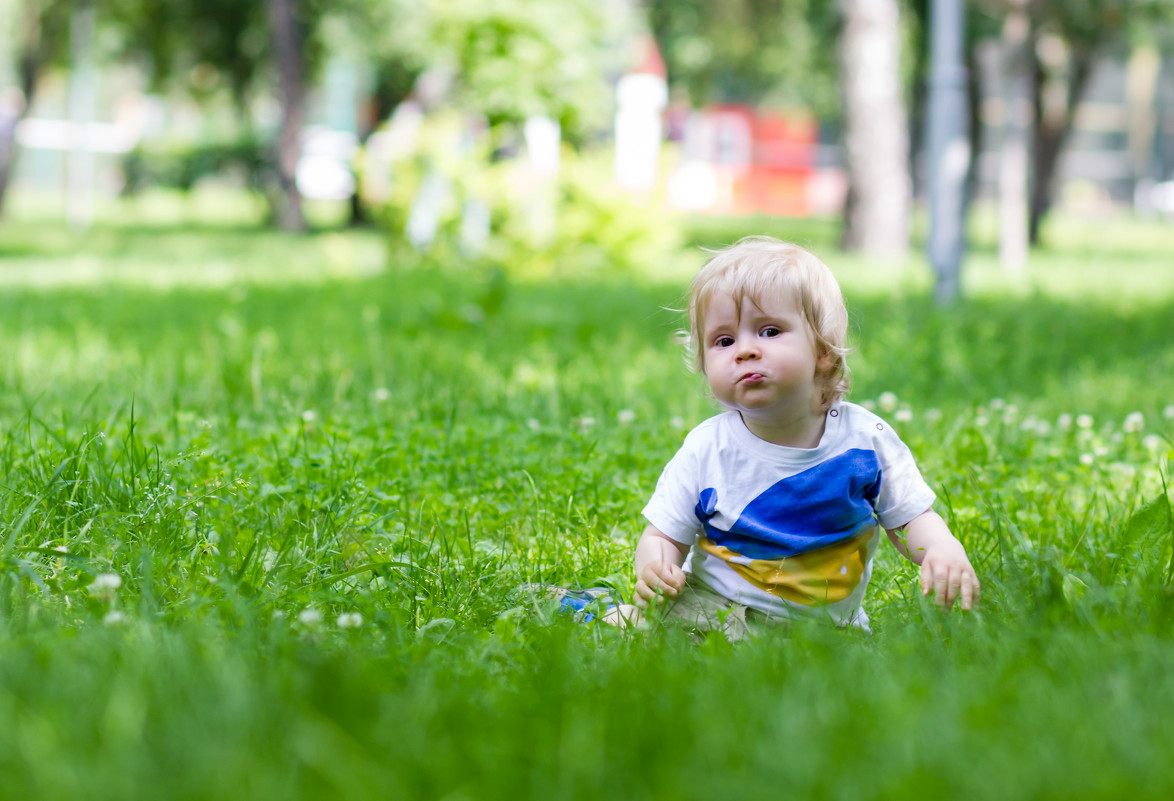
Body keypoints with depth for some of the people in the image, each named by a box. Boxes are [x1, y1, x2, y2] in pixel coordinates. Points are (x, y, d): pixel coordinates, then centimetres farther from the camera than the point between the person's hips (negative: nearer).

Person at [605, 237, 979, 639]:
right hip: (711, 611, -1)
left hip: (827, 623, 1)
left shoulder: (864, 438, -6)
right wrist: (653, 568, -24)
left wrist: (944, 549, -21)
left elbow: (912, 517, 2)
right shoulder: (706, 451, -7)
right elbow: (664, 535, 0)